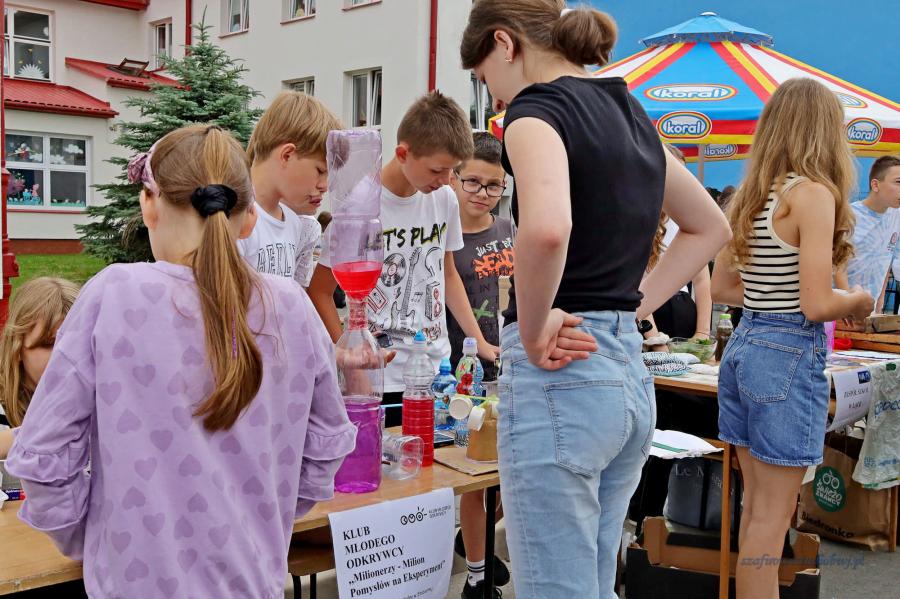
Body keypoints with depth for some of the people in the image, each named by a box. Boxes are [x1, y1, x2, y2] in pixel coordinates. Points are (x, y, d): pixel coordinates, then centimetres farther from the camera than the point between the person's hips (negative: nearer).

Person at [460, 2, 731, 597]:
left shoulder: (536, 108, -11)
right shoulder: (628, 110, 15)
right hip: (630, 371, 9)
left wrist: (533, 332, -17)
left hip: (559, 376, -9)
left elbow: (546, 228, -33)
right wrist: (633, 307, 15)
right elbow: (710, 226, 25)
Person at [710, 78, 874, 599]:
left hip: (743, 344, 8)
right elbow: (817, 304, -18)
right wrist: (859, 301, 1)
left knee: (756, 503, 17)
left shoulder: (751, 196, 9)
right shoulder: (814, 194, -14)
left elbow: (721, 287, 15)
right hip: (790, 354, -8)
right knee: (772, 514, 2)